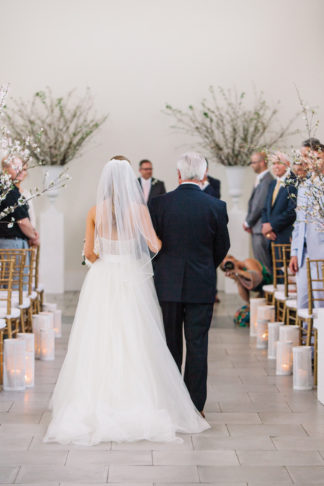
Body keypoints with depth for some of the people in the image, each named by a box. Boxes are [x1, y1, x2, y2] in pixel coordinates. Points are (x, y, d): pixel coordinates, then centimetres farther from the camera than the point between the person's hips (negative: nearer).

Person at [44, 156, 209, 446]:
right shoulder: (138, 209, -8)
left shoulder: (96, 211, -1)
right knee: (135, 344, 4)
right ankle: (140, 406, 6)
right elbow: (155, 245, -11)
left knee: (99, 343, 7)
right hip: (133, 280, -2)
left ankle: (98, 405, 9)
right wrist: (162, 240, 11)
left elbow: (89, 252, -1)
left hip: (102, 280, 2)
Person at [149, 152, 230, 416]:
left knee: (170, 345, 12)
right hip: (202, 285, -1)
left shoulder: (159, 203, -7)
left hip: (167, 284, 1)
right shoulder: (216, 206, -6)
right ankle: (195, 406, 9)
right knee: (197, 345, 5)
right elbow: (223, 247, 4)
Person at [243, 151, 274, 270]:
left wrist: (248, 223, -7)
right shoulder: (260, 179, 15)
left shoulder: (266, 180, -16)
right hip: (256, 229, 10)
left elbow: (260, 205, -18)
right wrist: (249, 222, 9)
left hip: (261, 229, -10)